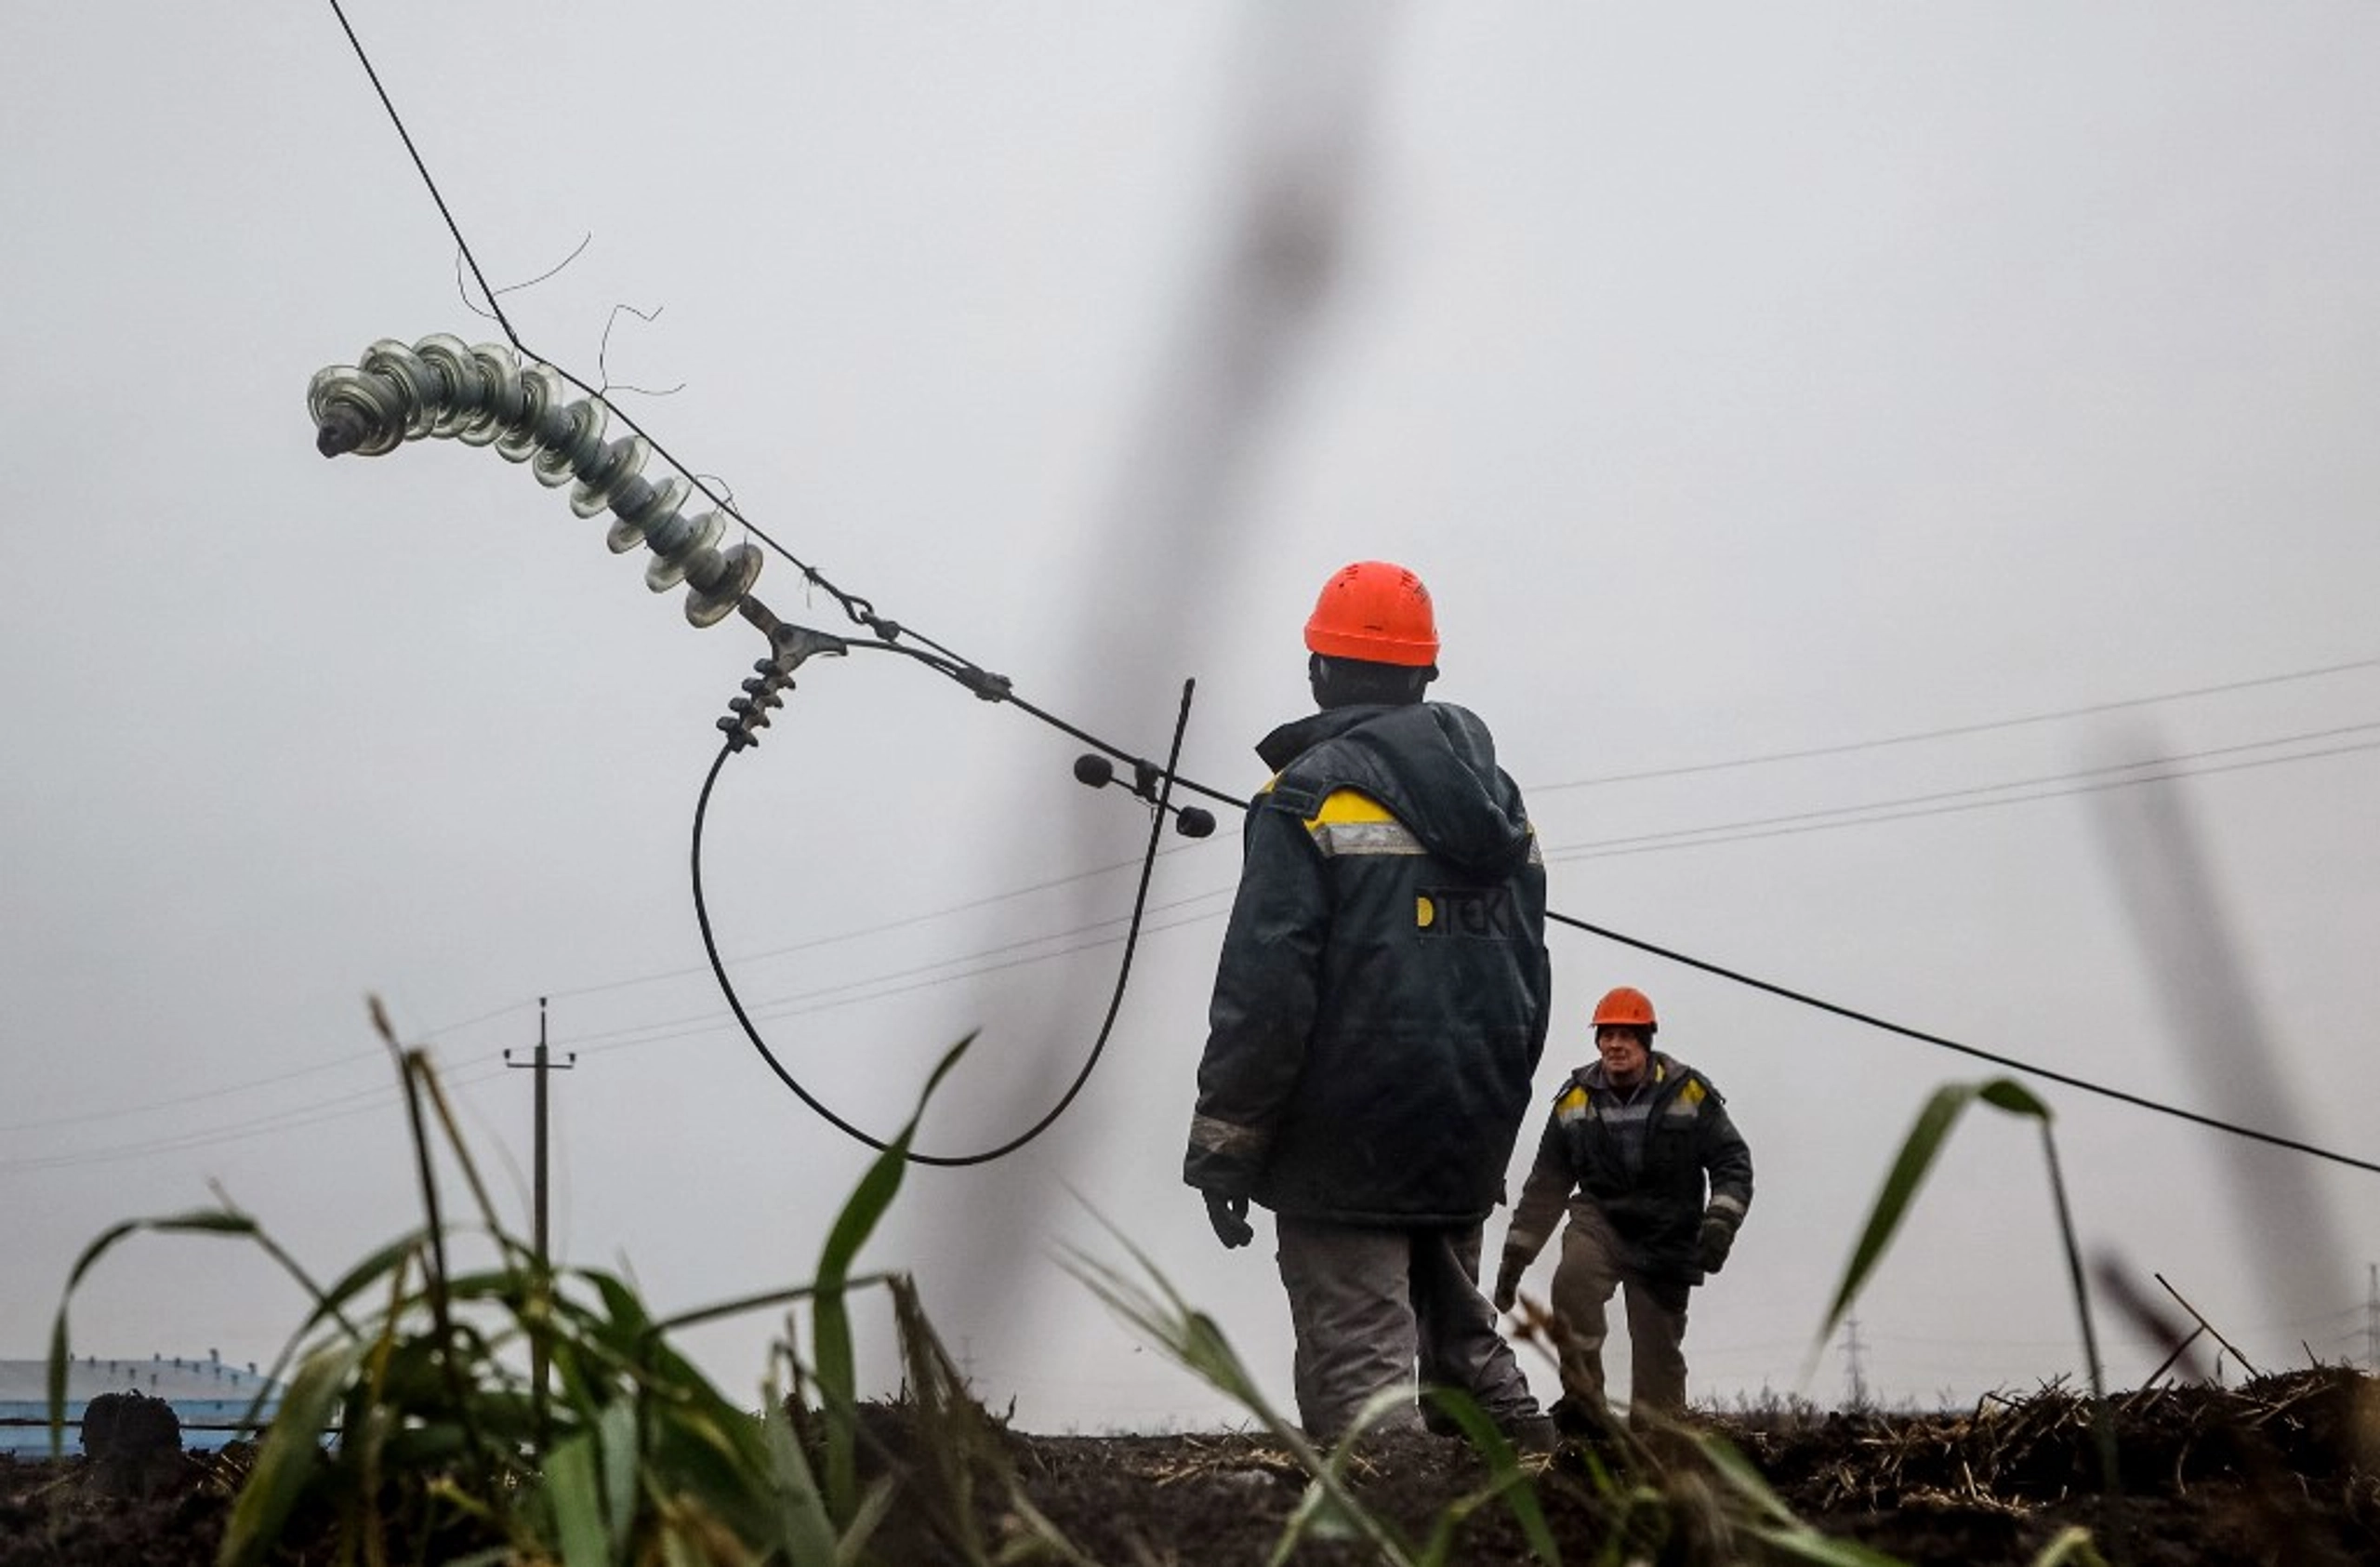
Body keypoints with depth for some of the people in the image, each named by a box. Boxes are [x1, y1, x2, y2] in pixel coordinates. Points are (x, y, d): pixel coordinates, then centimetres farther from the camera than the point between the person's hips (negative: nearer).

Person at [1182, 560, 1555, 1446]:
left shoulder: (1312, 795, -9)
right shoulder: (1496, 798, 13)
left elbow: (1265, 984, -15)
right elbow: (1530, 978, 15)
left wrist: (1222, 1142, -9)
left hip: (1348, 1142, -7)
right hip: (1469, 1144, 7)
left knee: (1359, 1377, -5)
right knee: (1462, 1339, 20)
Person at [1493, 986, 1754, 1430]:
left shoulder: (1688, 1092, -6)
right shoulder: (1575, 1099, -2)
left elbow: (1733, 1160, -1)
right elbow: (1546, 1184, 5)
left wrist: (1720, 1221, -19)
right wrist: (1515, 1256, 4)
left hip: (1668, 1234, 0)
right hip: (1600, 1219, 0)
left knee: (1658, 1346, 2)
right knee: (1572, 1281, -30)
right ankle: (1583, 1402, -18)